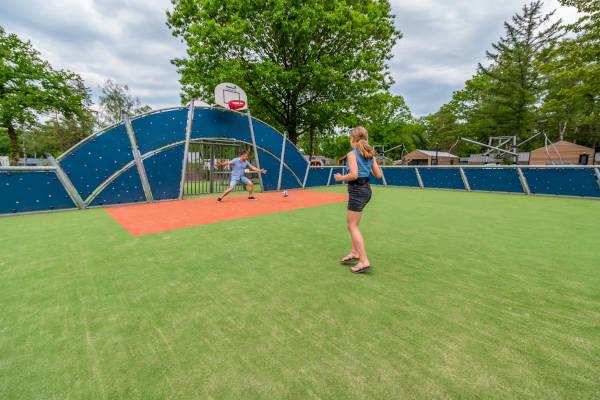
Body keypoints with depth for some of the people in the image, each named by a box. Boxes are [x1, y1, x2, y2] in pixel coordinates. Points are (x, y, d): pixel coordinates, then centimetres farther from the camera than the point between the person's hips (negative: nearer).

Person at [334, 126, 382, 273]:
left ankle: (364, 261, 0)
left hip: (357, 191, -9)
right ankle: (355, 253, 28)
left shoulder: (352, 154, -12)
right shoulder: (370, 154, 10)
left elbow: (353, 175, -24)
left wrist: (340, 178, -7)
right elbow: (378, 175, 9)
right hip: (366, 189, 9)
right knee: (352, 223, 20)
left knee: (353, 226, -2)